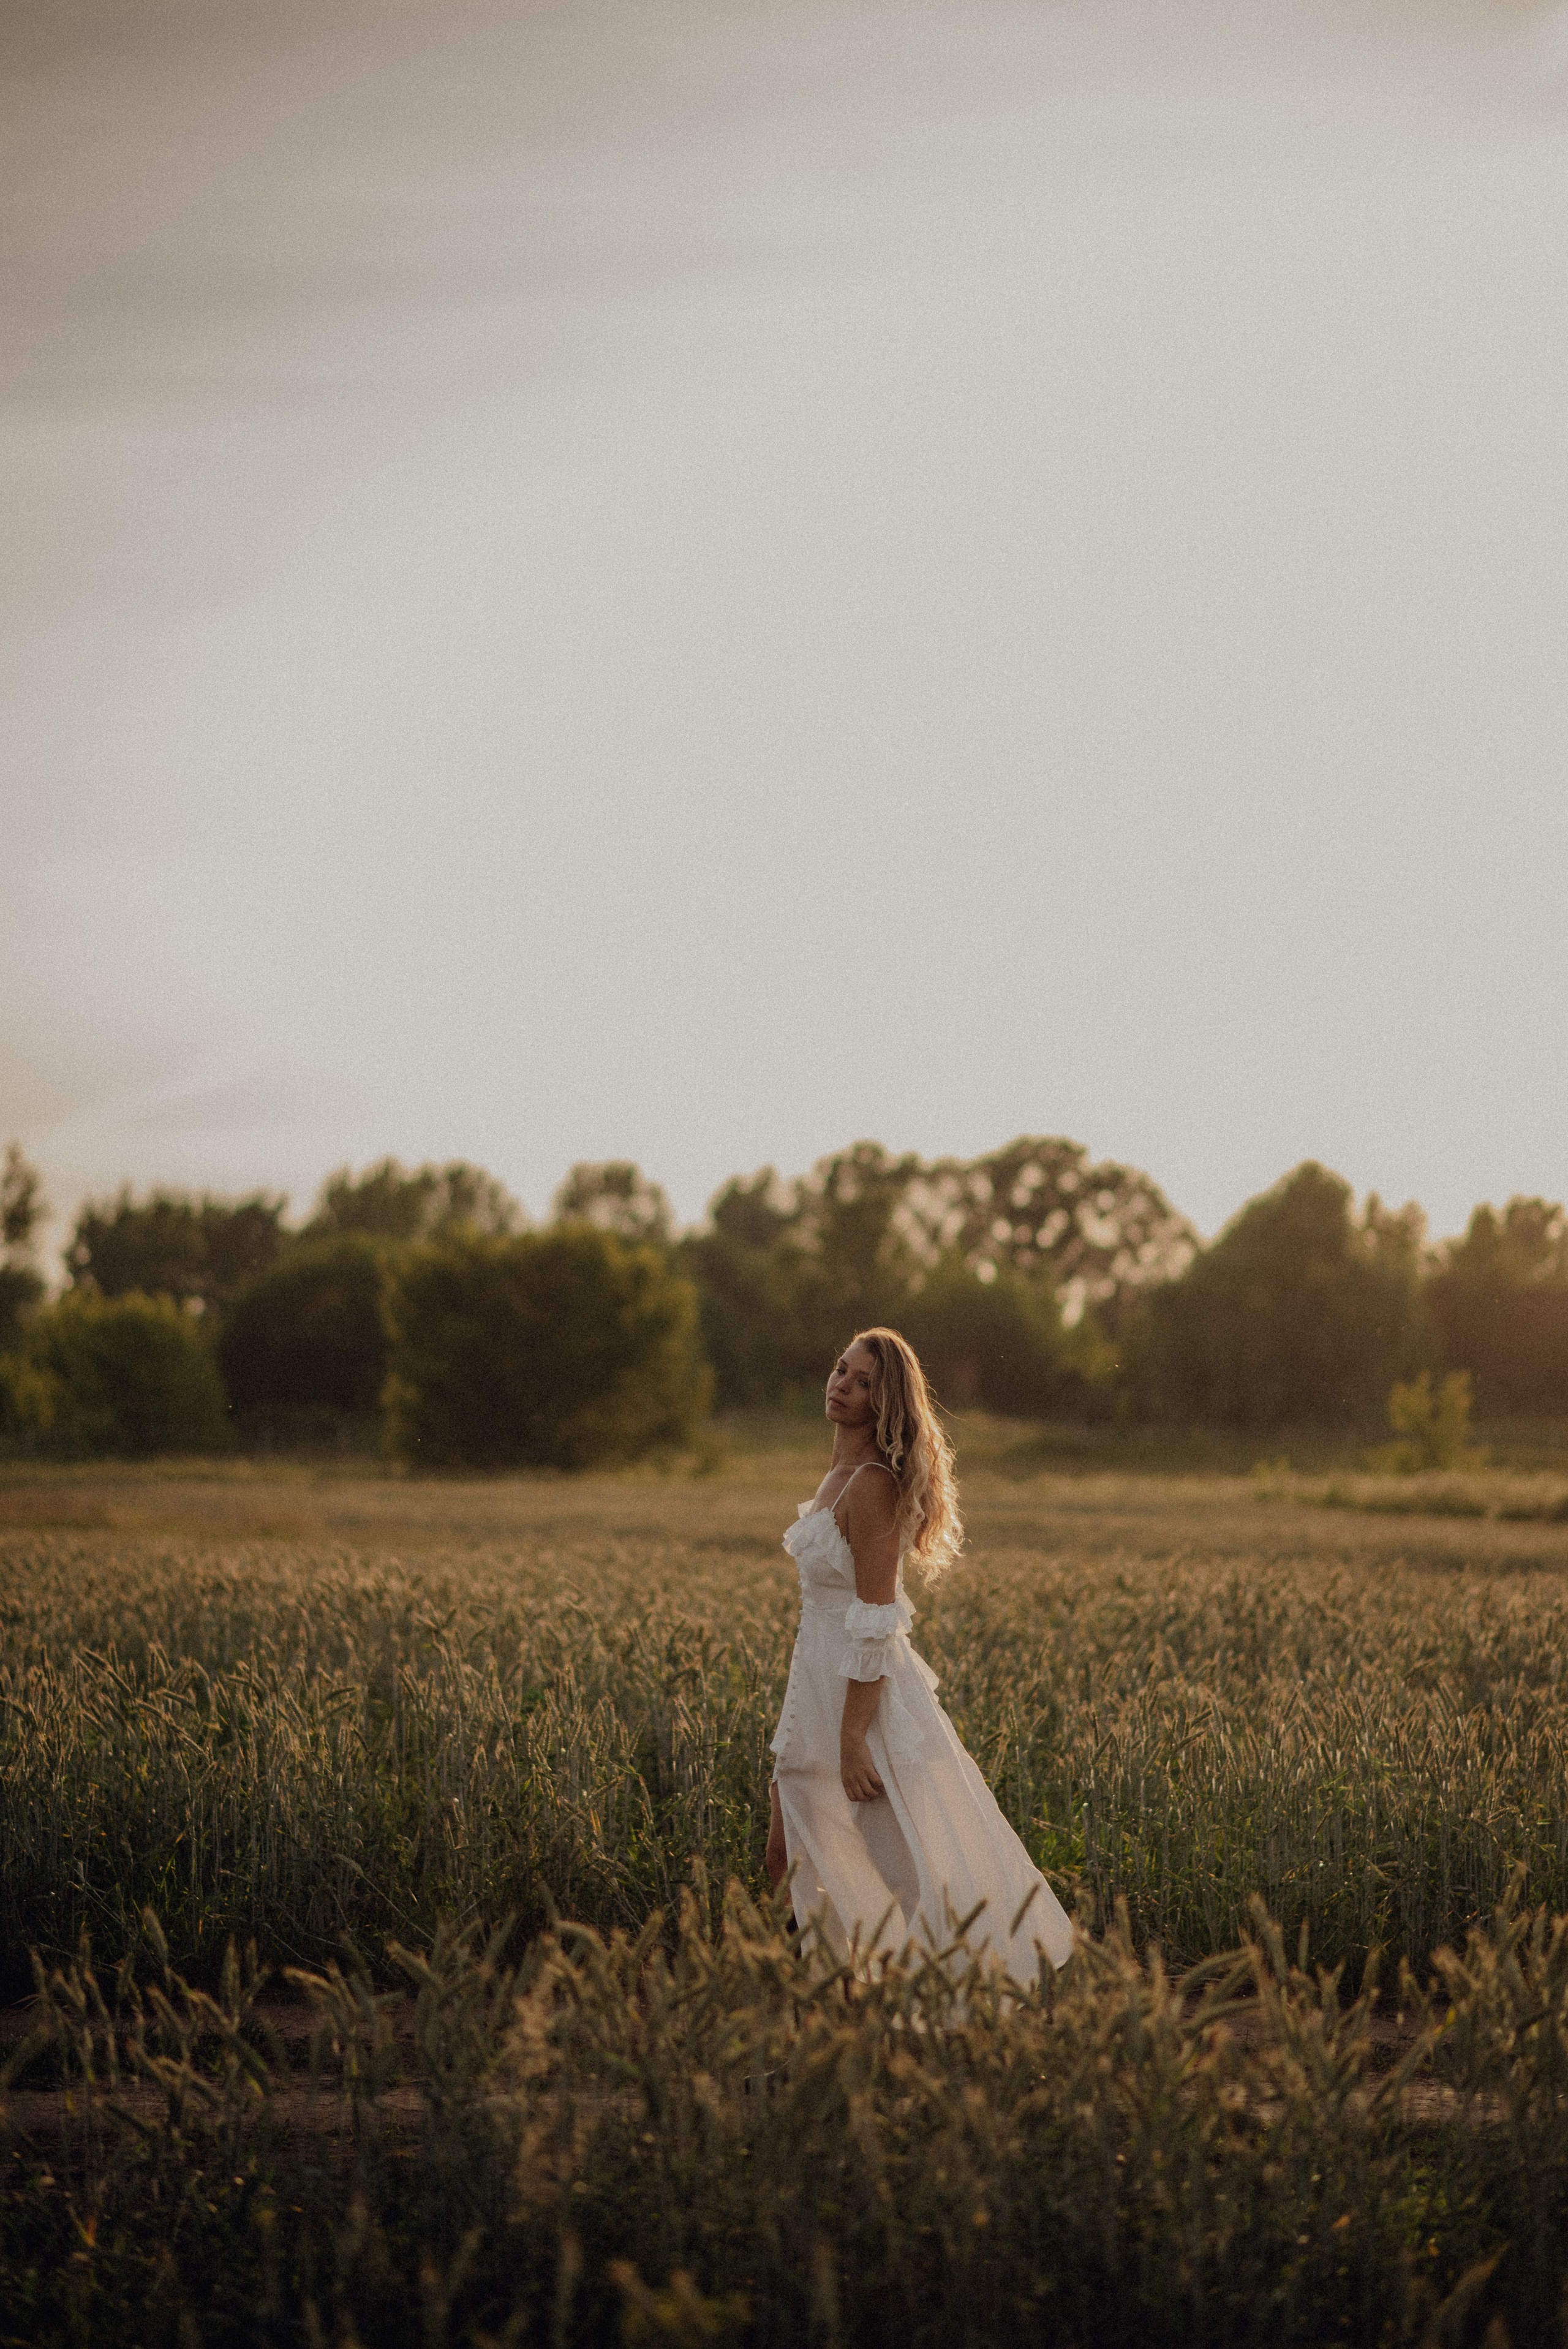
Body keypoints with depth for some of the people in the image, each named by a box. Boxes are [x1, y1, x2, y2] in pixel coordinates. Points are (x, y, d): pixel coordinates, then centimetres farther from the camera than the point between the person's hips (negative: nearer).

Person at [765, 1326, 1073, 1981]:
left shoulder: (872, 1487, -19)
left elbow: (874, 1624, -22)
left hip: (865, 1693, -10)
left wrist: (851, 1743, -24)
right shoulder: (841, 1474, 11)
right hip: (819, 1683, 10)